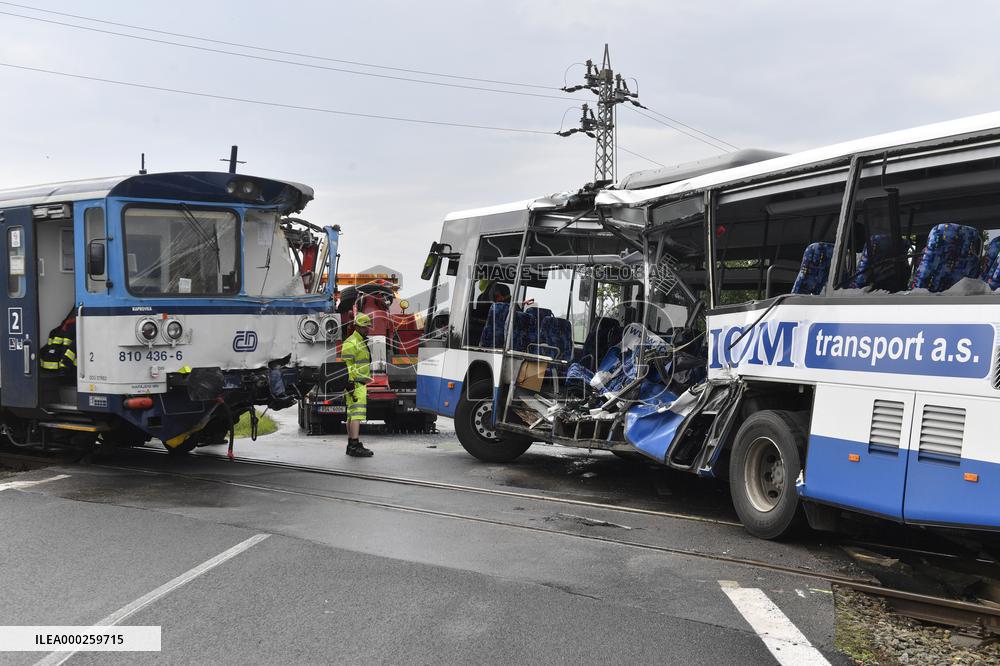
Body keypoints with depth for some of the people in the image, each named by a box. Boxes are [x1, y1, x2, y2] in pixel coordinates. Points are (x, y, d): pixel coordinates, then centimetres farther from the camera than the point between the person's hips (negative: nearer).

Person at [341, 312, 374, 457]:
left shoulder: (362, 342, 21)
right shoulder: (351, 343, -12)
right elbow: (348, 366, -18)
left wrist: (365, 383, 27)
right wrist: (351, 385, -23)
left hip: (360, 384, 10)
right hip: (355, 385, -10)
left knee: (352, 415, 11)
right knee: (357, 414, -15)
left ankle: (351, 445, 14)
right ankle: (355, 446, -20)